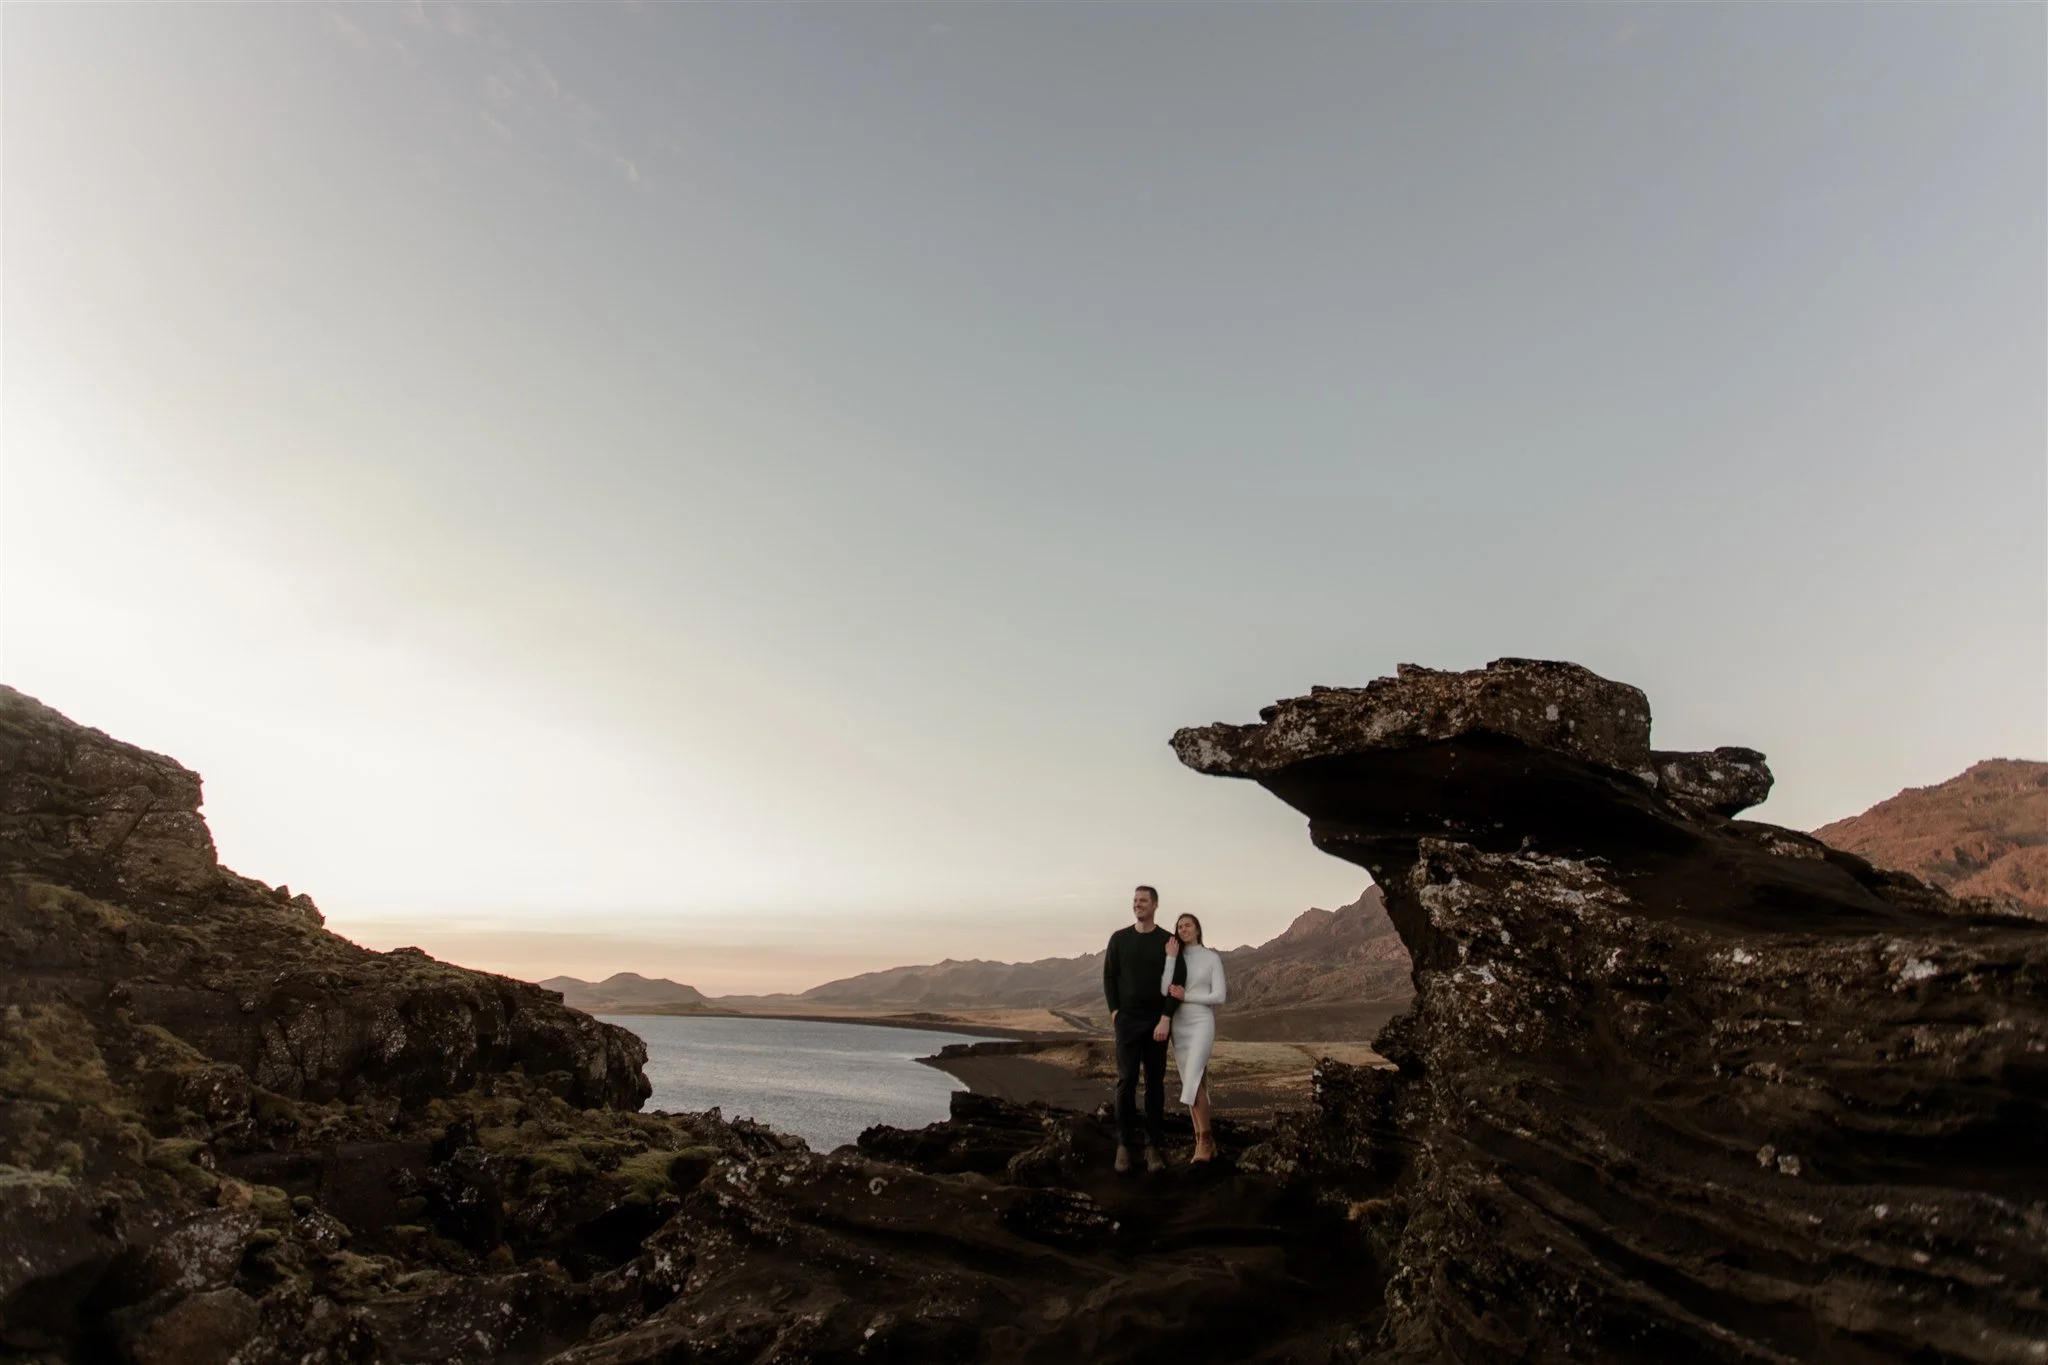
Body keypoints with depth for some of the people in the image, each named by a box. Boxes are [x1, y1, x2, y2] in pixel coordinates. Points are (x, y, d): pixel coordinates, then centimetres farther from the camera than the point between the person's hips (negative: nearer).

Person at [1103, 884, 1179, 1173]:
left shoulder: (1168, 941, -1)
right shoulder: (1119, 939, 2)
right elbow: (1109, 977, 5)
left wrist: (1166, 1019, -12)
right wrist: (1113, 1012, -4)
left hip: (1157, 1022, 0)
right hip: (1127, 1021, 0)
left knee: (1155, 1083, 4)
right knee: (1126, 1082, -3)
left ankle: (1154, 1146, 11)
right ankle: (1124, 1144, 5)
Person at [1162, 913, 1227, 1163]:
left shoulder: (1212, 957, -1)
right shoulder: (1175, 958, 7)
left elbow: (1219, 996, -7)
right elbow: (1164, 991, -8)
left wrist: (1186, 996, -11)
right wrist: (1171, 957, -12)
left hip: (1202, 1023, -4)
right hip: (1179, 1025, 4)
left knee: (1193, 1081, -19)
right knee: (1192, 1084, 5)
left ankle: (1205, 1139, -9)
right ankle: (1203, 1142, 11)